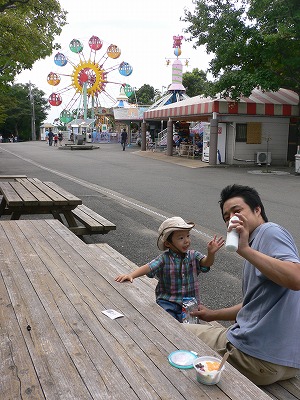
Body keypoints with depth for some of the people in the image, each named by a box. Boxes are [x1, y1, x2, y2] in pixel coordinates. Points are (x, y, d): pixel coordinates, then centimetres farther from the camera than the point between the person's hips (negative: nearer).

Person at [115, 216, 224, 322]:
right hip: (168, 301, -2)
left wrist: (211, 253, -37)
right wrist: (131, 275, -29)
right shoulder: (164, 258, -6)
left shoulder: (193, 256, 0)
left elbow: (206, 263, -15)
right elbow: (148, 267, -14)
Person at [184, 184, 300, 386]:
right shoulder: (257, 242, 19)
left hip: (264, 359, -10)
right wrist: (212, 314, 28)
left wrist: (245, 250, -29)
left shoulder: (270, 231, -11)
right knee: (208, 328, 32)